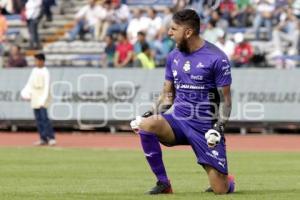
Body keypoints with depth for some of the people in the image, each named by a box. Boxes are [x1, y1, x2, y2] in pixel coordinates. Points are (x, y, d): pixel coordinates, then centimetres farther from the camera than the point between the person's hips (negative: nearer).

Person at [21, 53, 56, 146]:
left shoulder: (45, 72, -9)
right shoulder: (34, 70, 12)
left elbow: (47, 87, -14)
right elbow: (30, 82, 18)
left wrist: (43, 100, -21)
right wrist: (26, 92, 3)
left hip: (42, 97, -7)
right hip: (35, 97, 7)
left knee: (44, 117, -14)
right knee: (38, 119, 6)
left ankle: (51, 138, -9)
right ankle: (43, 139, 9)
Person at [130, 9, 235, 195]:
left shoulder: (216, 58, -9)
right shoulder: (174, 56, 8)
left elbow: (225, 98, -5)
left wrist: (219, 126, -18)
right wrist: (153, 113, 0)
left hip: (205, 127, -4)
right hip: (178, 120, 4)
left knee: (220, 190, -9)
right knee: (145, 125, -29)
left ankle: (229, 181, 32)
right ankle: (163, 183, -14)